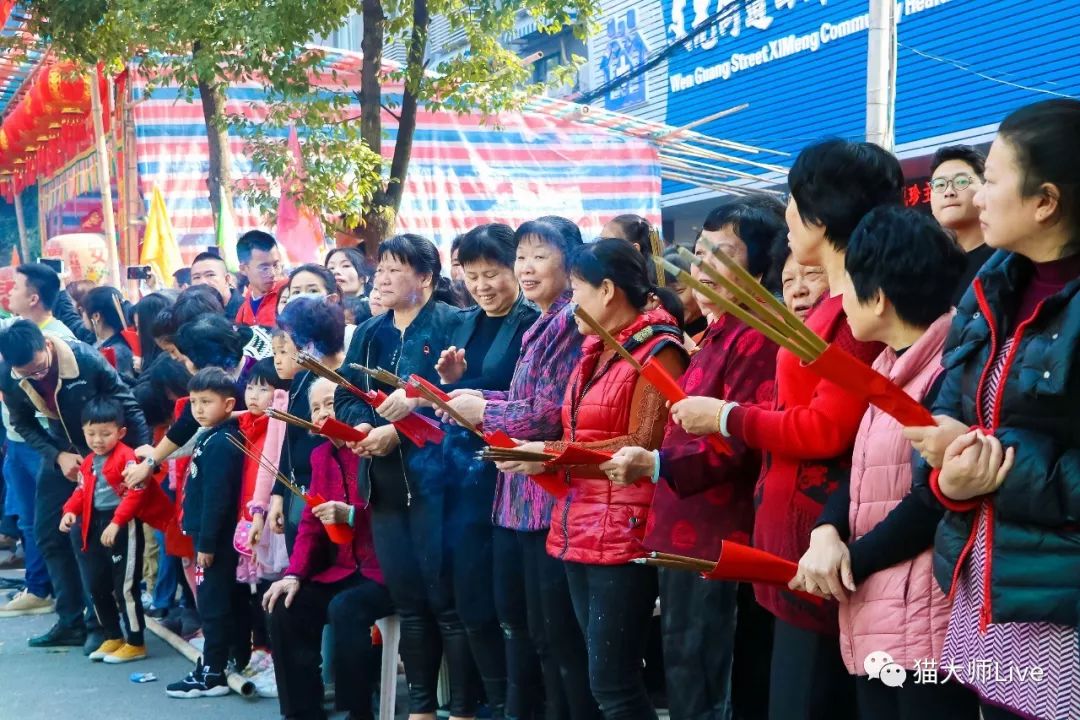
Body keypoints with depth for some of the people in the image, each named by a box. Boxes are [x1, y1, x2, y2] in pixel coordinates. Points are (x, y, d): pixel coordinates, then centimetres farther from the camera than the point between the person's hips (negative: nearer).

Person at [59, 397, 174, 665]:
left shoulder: (127, 458, -15)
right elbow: (82, 491, 18)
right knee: (96, 585, 14)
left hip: (124, 527, -9)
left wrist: (116, 522, -26)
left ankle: (136, 643, 8)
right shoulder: (88, 463, 12)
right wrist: (70, 511, -2)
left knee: (125, 586, -3)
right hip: (96, 526, 9)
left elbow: (136, 493, -21)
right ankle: (113, 638, 27)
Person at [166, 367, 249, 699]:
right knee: (233, 602, 15)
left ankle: (211, 674, 1)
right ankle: (241, 666, 23)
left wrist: (206, 543, -20)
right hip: (224, 538, 10)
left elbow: (216, 498, -22)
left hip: (217, 540, -10)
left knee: (213, 605, -4)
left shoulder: (219, 443, -18)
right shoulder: (213, 438, 12)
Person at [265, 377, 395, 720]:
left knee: (344, 609, -31)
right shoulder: (321, 455, 12)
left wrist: (351, 515, -28)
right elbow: (310, 523, 13)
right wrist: (293, 575, -1)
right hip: (345, 569, 8)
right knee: (286, 608, -10)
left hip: (389, 569, -8)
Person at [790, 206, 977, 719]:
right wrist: (826, 533, -6)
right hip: (873, 615, 9)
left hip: (925, 620, -9)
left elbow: (937, 498, -18)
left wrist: (854, 560, -9)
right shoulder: (889, 366, 16)